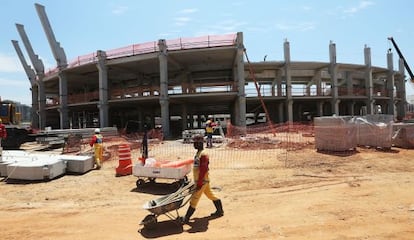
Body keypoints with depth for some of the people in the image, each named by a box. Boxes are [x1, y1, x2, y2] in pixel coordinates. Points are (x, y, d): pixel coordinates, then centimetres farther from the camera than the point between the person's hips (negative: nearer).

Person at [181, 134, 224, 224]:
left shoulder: (203, 155, -21)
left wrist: (199, 183, -23)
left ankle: (186, 218, 4)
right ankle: (220, 211, 33)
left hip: (202, 181, -10)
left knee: (194, 199, -4)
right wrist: (197, 182, 22)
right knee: (211, 195, 19)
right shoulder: (198, 153, 10)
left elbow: (203, 170, -25)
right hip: (202, 181, 10)